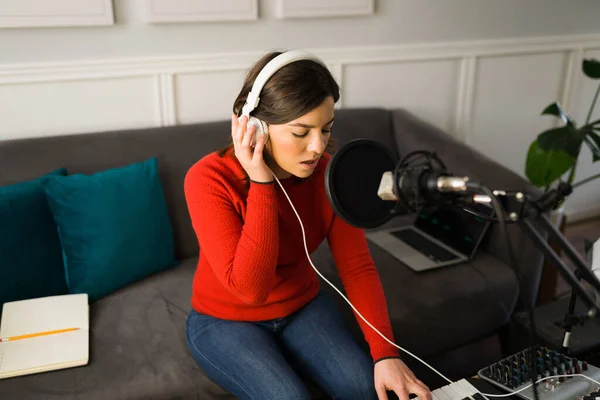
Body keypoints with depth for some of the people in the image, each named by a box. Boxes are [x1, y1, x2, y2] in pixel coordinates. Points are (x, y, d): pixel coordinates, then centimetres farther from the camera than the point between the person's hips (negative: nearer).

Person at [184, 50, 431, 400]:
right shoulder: (209, 180, -28)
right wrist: (262, 184, -37)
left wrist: (385, 351, -25)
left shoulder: (330, 172, -15)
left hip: (303, 306, 3)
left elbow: (357, 266, -14)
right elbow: (250, 288, -32)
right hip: (226, 320, -3)